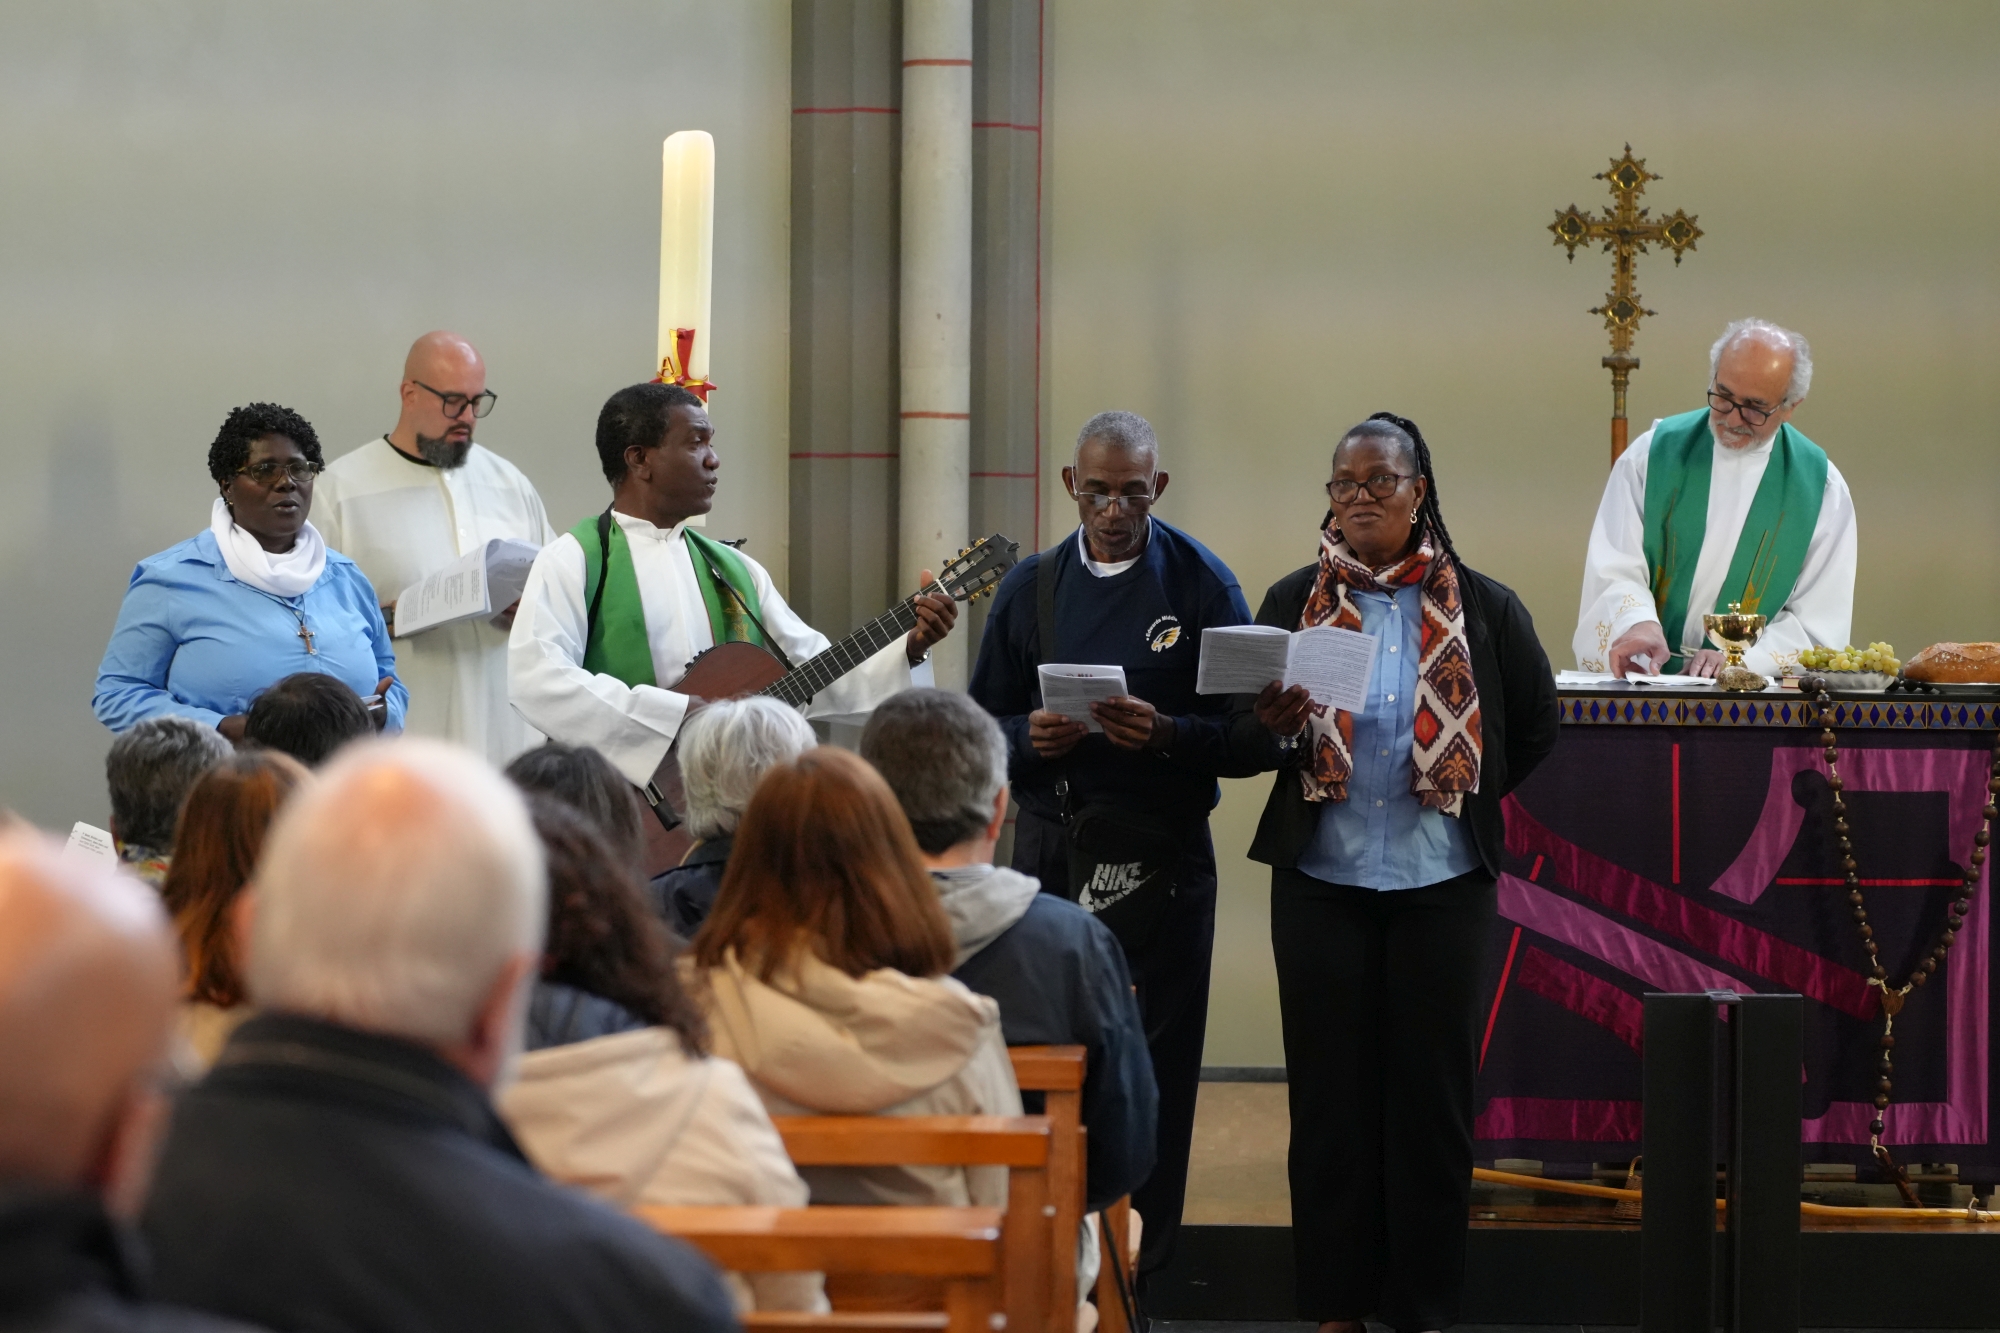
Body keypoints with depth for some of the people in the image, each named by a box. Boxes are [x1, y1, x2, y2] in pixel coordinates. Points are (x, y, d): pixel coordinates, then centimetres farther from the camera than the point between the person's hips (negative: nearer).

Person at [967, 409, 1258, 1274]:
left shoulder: (1202, 585, 1)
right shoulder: (1030, 586, 11)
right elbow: (984, 722, 12)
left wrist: (1166, 734, -19)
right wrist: (1030, 737, -9)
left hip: (1156, 856, -3)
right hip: (1046, 842, 3)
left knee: (1148, 1067, -1)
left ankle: (1131, 1275, 5)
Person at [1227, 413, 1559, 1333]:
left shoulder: (1482, 609, 2)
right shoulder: (1294, 603, 4)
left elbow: (1535, 728, 11)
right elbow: (1241, 731, 0)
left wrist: (1464, 799, 9)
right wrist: (1275, 728, -21)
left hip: (1441, 884, -1)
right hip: (1321, 880, 1)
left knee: (1432, 1090, 3)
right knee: (1330, 1091, 3)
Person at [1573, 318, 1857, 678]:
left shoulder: (1821, 489, 1)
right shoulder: (1653, 455, 3)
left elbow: (1819, 625, 0)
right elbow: (1615, 573, -3)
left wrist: (1740, 661, -17)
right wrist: (1638, 622, -25)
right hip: (1642, 684, 1)